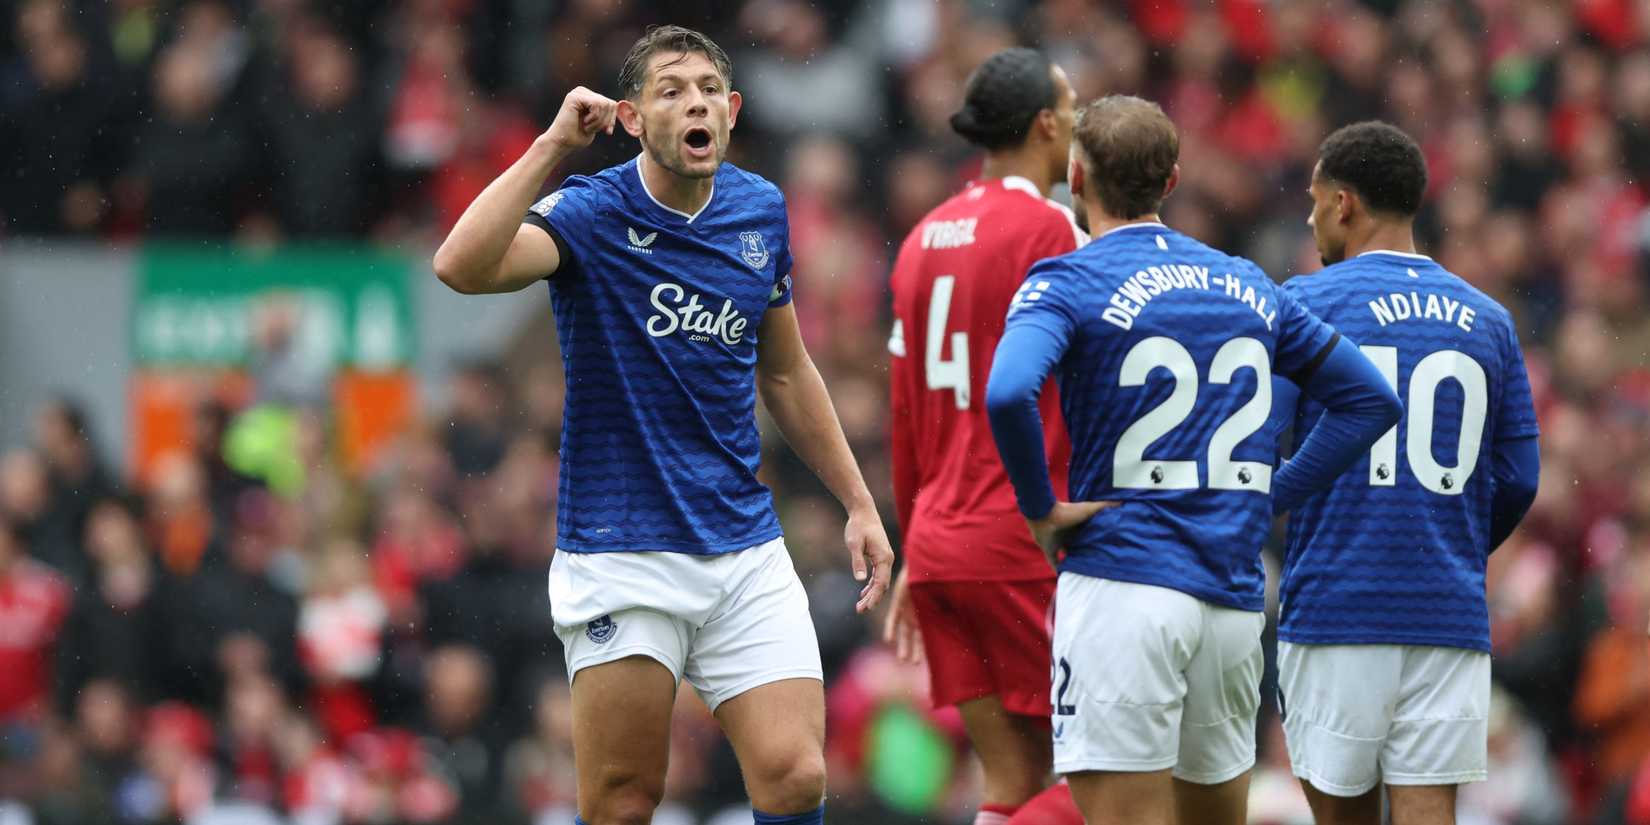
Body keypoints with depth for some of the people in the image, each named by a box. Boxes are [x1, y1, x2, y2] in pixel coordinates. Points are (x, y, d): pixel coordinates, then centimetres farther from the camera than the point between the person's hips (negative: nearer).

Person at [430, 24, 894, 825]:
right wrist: (553, 145, -29)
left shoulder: (760, 212, 7)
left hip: (746, 546, 4)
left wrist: (859, 504, 19)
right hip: (622, 554, -4)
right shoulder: (594, 214, -9)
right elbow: (462, 265, -29)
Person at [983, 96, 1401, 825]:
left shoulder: (1067, 284, -3)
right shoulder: (1249, 287, 15)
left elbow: (1008, 392, -24)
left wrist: (1040, 509, -10)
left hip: (1122, 586, -6)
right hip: (1236, 597, 6)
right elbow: (1369, 399, 20)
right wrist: (1268, 496, 15)